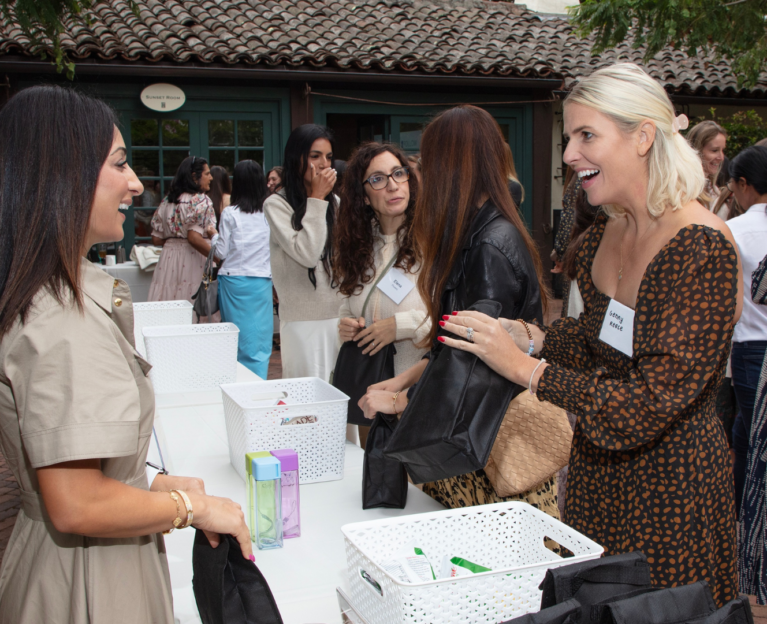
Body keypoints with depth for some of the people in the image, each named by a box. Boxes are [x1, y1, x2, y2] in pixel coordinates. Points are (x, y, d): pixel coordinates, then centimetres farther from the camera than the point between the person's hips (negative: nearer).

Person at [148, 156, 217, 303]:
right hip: (193, 260, -7)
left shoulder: (167, 201, 12)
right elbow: (194, 238, -19)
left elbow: (156, 239, 11)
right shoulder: (201, 200, -8)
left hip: (169, 259, 7)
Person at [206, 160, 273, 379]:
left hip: (234, 280, -1)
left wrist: (214, 235, 17)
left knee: (239, 338, 7)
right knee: (261, 337, 5)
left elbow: (222, 251, -1)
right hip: (262, 280, 1)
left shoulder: (230, 214, -6)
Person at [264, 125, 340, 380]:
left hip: (340, 315, 5)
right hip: (304, 320, -5)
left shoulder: (335, 202, 12)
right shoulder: (276, 205, -4)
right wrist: (316, 200, -10)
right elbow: (307, 253, -15)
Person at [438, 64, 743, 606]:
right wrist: (525, 337, -5)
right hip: (598, 469, 8)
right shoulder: (604, 234, 1)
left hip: (671, 484, -7)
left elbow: (652, 403, -27)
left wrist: (525, 367, -24)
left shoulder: (703, 248, -23)